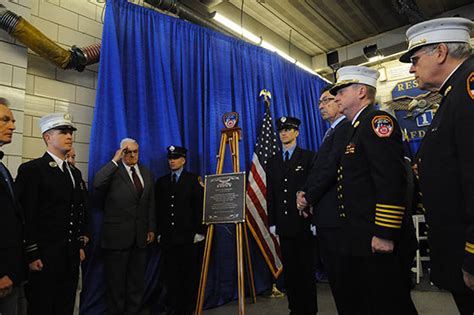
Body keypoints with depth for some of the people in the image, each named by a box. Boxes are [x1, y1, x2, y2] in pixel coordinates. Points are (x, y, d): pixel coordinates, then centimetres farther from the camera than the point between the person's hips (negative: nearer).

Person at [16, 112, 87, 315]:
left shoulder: (75, 173, 13)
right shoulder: (31, 170, -9)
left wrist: (80, 246, 14)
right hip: (44, 258, -6)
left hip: (71, 258, 6)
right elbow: (26, 217, -13)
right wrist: (31, 256, -14)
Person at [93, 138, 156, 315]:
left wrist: (151, 228, 9)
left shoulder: (146, 173, 9)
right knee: (115, 281, 11)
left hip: (140, 236, 5)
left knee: (137, 281, 16)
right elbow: (97, 183, -28)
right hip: (117, 236, -4)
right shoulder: (113, 171, -6)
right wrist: (115, 160, -23)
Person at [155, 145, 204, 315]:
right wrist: (159, 231, 6)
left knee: (189, 273, 7)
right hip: (167, 236, 3)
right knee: (170, 274, 8)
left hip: (187, 235, -3)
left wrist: (199, 231, -7)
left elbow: (199, 206, -3)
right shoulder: (161, 182, 12)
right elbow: (158, 209, 11)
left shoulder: (193, 180, 1)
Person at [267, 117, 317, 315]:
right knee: (289, 268, 10)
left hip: (304, 222, -4)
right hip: (283, 224, 4)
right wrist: (272, 222, 6)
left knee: (306, 267, 7)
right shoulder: (272, 161, 12)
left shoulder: (308, 157, 1)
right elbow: (270, 194, 10)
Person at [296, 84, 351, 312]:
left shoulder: (346, 128, -9)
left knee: (341, 274, 0)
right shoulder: (333, 131, 22)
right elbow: (318, 169, 18)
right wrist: (304, 192, 3)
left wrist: (308, 197, -12)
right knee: (333, 273, 16)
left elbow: (331, 167, -19)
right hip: (326, 216, 10)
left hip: (336, 215, -10)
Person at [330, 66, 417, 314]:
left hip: (378, 241, -10)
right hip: (357, 241, 10)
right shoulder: (358, 128, 19)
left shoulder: (377, 120, -10)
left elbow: (392, 181, -22)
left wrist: (385, 235, -23)